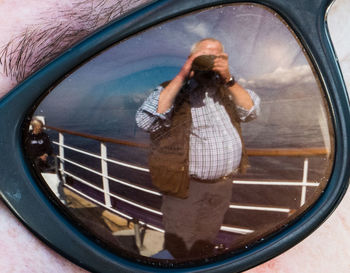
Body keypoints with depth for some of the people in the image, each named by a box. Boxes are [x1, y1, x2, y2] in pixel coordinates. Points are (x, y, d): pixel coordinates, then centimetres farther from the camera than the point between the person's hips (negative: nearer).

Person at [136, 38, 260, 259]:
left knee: (206, 248, 23)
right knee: (181, 252, 9)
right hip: (189, 189, -5)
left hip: (224, 185, 5)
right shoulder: (174, 90, -8)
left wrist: (228, 79, -14)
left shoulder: (225, 88, 9)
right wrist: (181, 77, -24)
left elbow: (251, 112, -2)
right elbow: (146, 121, -25)